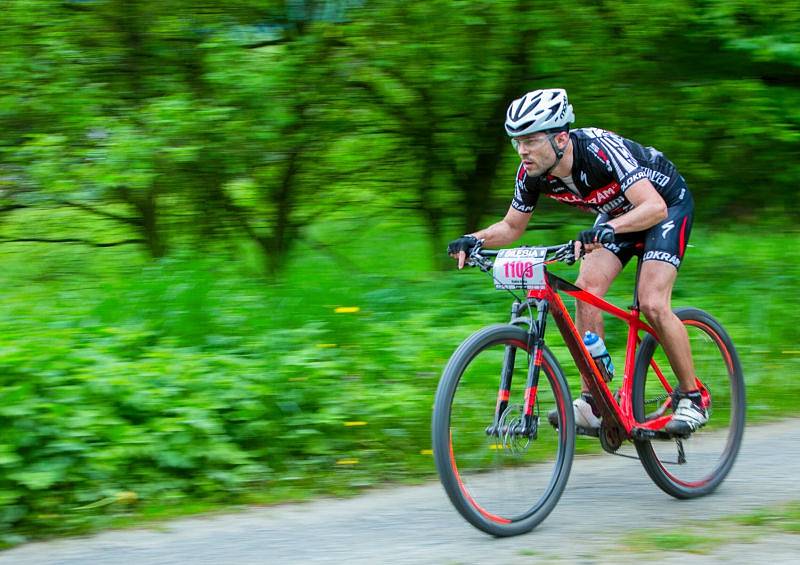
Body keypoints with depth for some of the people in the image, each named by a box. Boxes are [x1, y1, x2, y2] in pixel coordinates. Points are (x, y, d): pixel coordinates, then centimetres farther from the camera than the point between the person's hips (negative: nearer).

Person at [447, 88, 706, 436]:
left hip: (667, 204, -6)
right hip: (617, 212, 6)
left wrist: (608, 230, -62)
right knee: (586, 289, -15)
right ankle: (592, 401, -8)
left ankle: (692, 397, -3)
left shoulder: (600, 150, -38)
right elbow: (511, 227, -3)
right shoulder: (532, 173, -19)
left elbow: (654, 207, -46)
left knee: (652, 304, -20)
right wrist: (474, 240, -23)